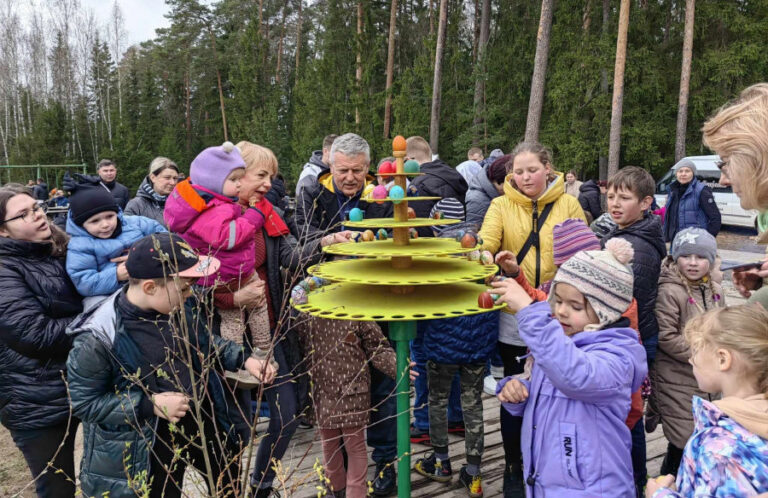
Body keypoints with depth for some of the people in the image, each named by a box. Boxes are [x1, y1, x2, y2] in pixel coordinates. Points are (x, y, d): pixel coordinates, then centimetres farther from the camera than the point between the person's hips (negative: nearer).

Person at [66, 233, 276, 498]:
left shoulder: (182, 304, -10)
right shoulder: (99, 337, -26)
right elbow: (83, 402, -16)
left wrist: (244, 358, -8)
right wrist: (150, 405, -26)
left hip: (206, 417, 6)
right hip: (149, 442, -5)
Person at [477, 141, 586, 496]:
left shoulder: (568, 204, 0)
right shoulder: (502, 205, -2)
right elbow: (485, 242, -17)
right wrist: (483, 254, -38)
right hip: (514, 316, 0)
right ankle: (513, 467, 31)